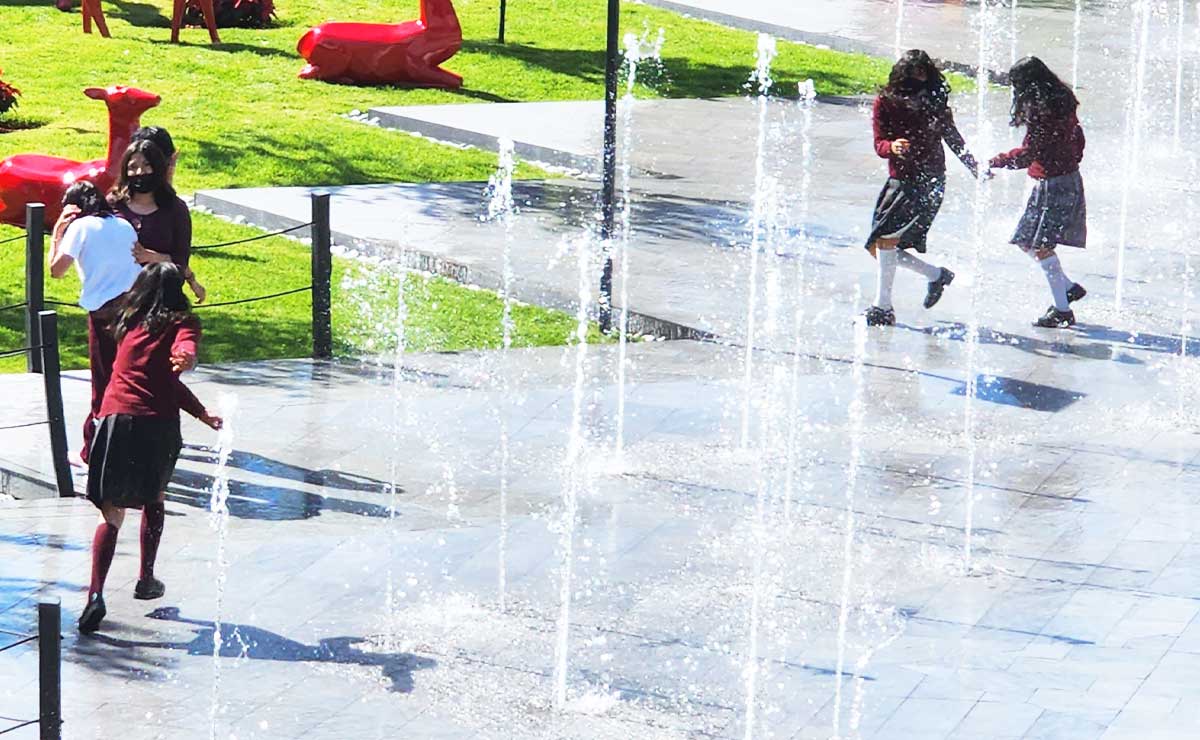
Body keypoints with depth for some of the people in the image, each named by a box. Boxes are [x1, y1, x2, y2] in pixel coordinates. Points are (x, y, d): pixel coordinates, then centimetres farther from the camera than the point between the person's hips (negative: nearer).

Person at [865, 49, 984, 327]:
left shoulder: (936, 104, -4)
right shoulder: (884, 103, -2)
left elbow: (954, 140, 10)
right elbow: (879, 144, -7)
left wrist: (977, 170, 13)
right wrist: (892, 147, -29)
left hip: (928, 182, -5)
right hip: (899, 181, 5)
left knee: (886, 239, -19)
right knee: (877, 249, 6)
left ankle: (883, 307, -12)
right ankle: (936, 275, 27)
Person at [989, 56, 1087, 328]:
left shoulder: (1041, 109, -18)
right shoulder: (1062, 103, 11)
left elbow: (1029, 153, -20)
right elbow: (1078, 139, 20)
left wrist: (995, 162, -12)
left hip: (1053, 183, -10)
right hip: (1068, 178, 10)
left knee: (1041, 245, -11)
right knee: (1027, 242, 15)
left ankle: (1062, 311, -11)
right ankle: (1069, 287, 21)